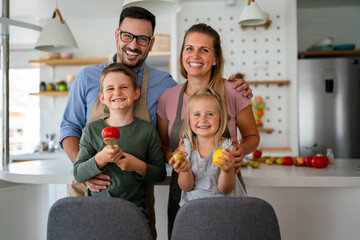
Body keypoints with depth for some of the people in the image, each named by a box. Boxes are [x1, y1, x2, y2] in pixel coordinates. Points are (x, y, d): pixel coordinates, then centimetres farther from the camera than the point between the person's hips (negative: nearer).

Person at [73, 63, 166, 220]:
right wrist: (101, 159, -17)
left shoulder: (147, 130, 2)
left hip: (134, 207, 0)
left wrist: (138, 166, -13)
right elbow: (78, 174, 0)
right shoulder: (92, 130, 4)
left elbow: (160, 174, 5)